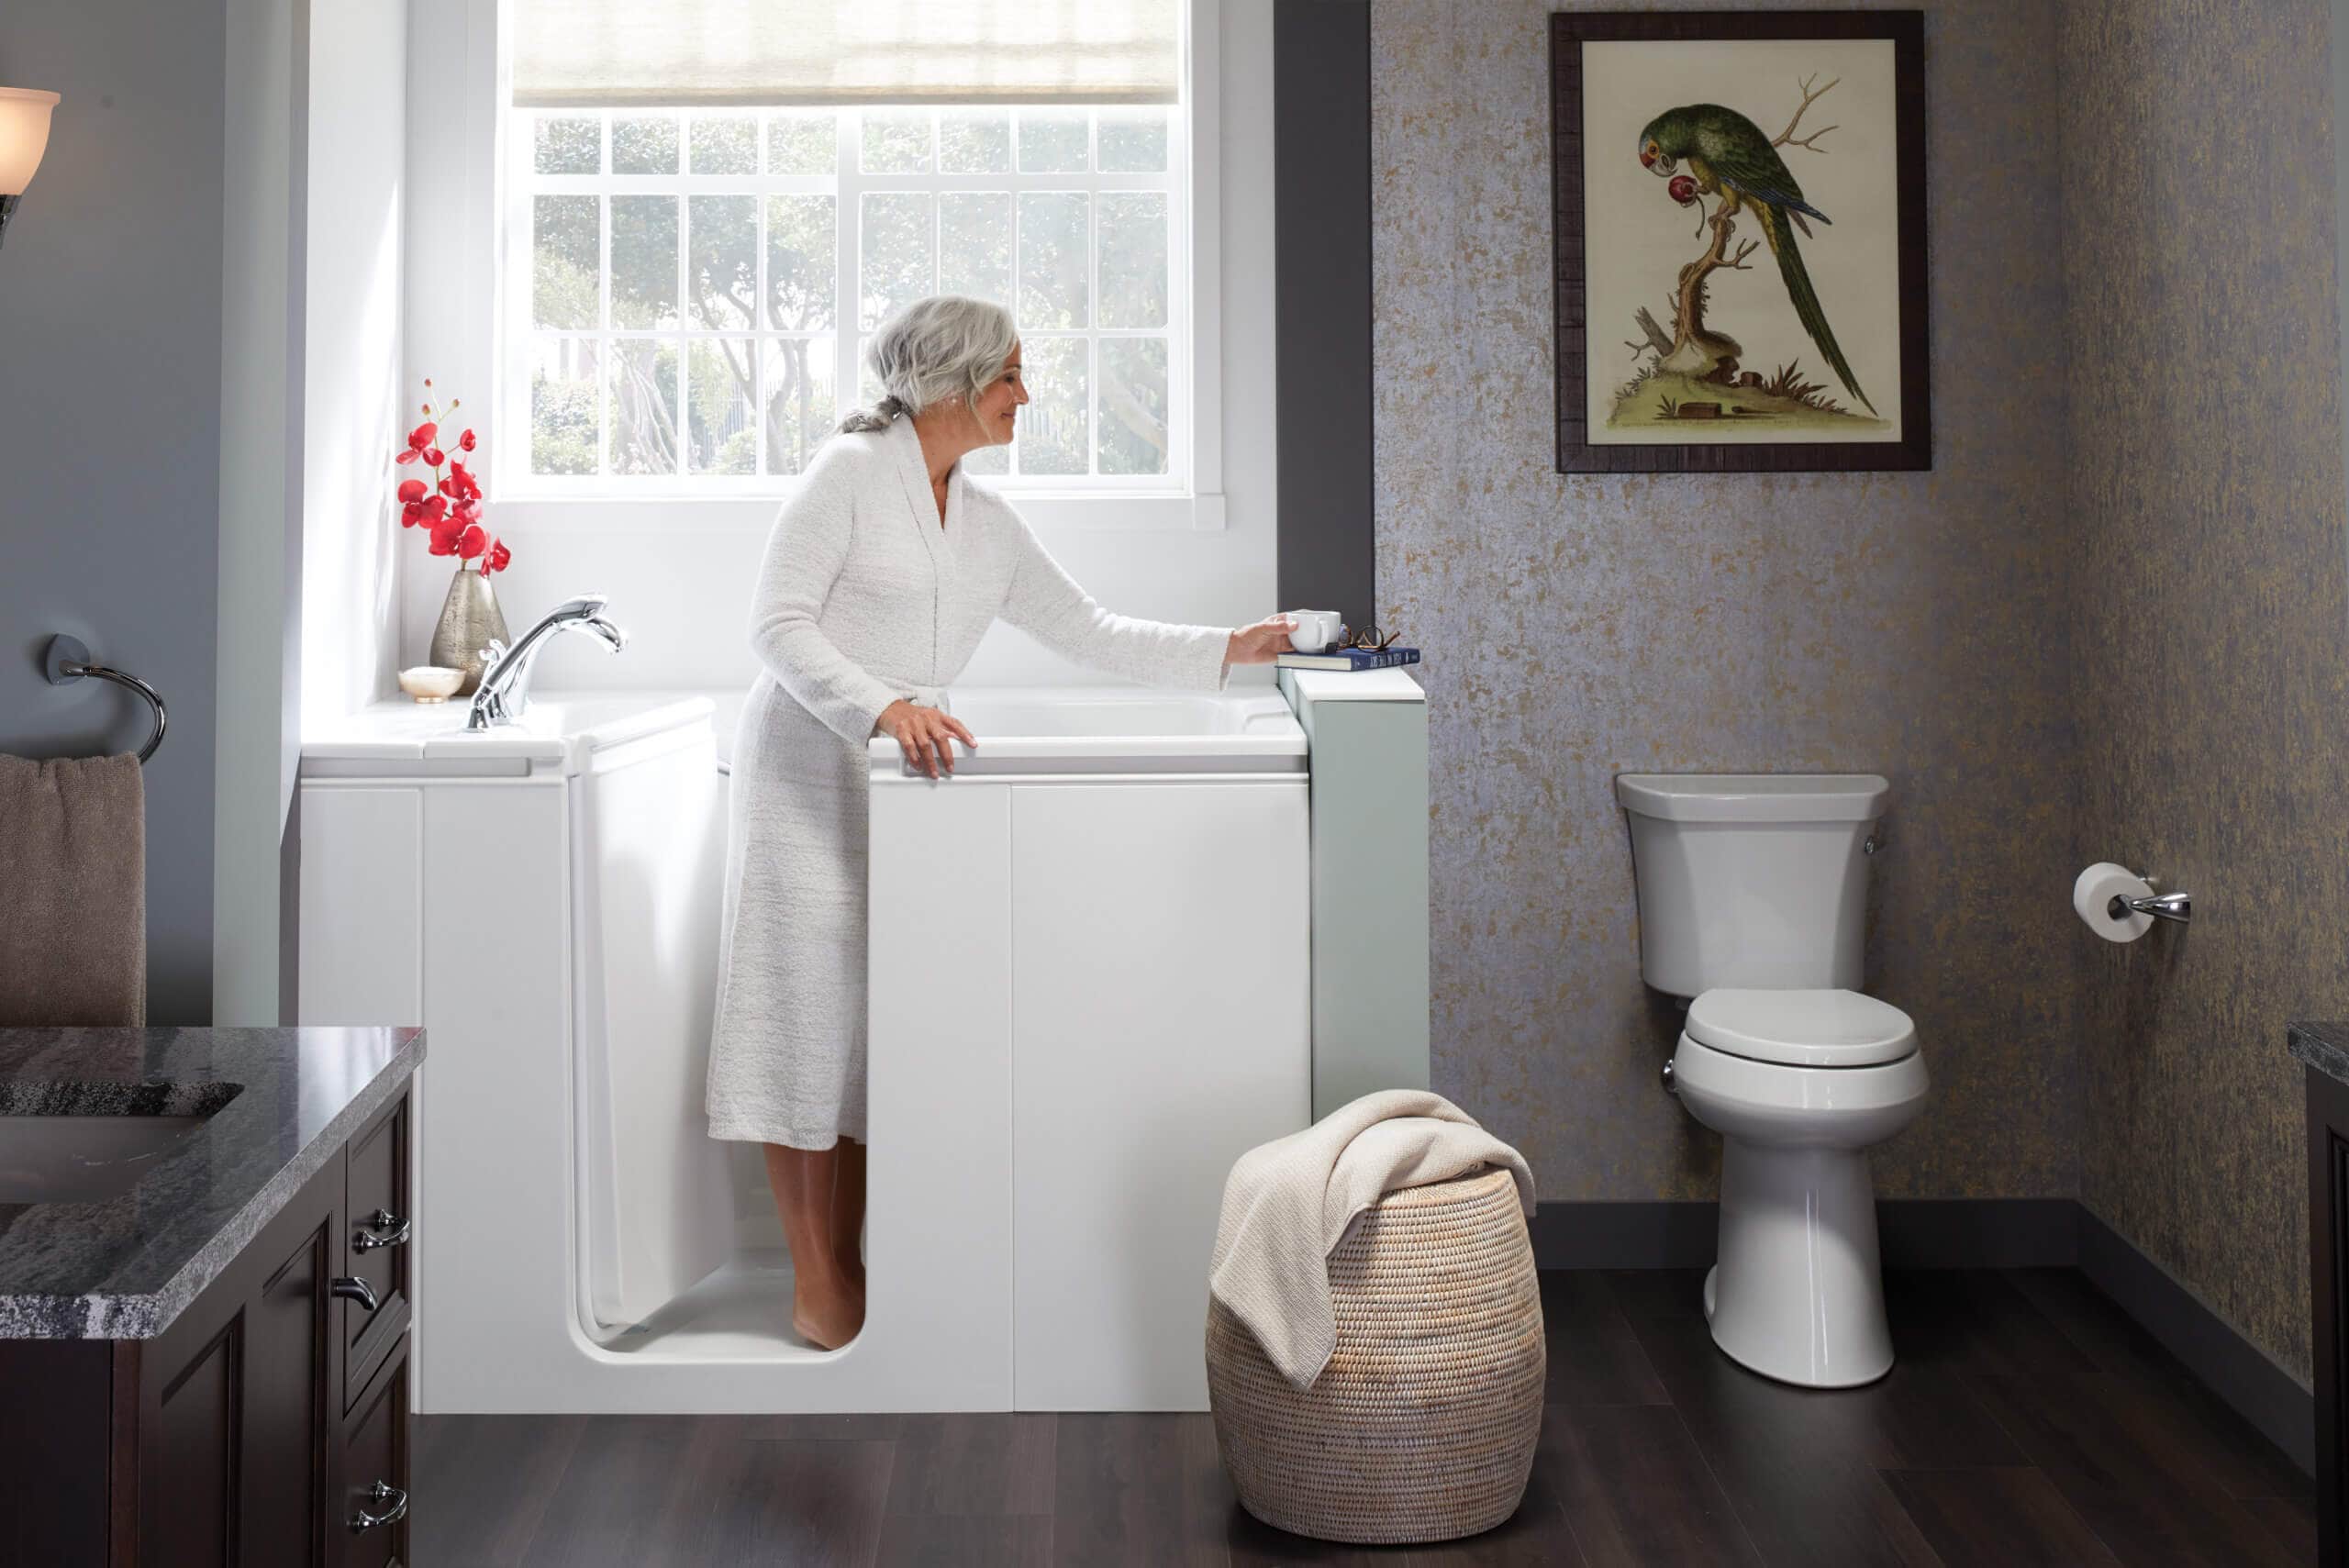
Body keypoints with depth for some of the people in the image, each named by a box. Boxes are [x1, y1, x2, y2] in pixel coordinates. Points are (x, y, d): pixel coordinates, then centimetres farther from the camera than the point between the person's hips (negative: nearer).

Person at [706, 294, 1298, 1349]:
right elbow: (778, 621, -12)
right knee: (809, 1014, -3)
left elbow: (1084, 631, 17)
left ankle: (848, 1267, 15)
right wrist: (880, 706, -26)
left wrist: (1229, 649, 11)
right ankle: (815, 1288, 5)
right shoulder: (850, 470, -6)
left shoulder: (988, 524, 14)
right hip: (809, 770, -6)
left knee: (877, 1020, 5)